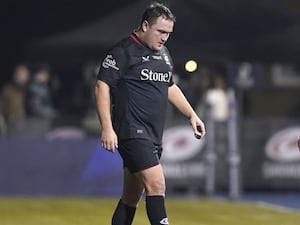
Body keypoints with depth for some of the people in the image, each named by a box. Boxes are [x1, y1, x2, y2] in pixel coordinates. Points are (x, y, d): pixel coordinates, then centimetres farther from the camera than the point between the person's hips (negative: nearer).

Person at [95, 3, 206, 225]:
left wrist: (192, 114, 26)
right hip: (132, 132, -9)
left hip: (153, 137, 9)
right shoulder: (123, 52, -8)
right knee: (156, 185, -21)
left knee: (131, 198, 13)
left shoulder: (163, 54, 18)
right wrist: (107, 127, -19)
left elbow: (170, 87, 33)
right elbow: (102, 86, -11)